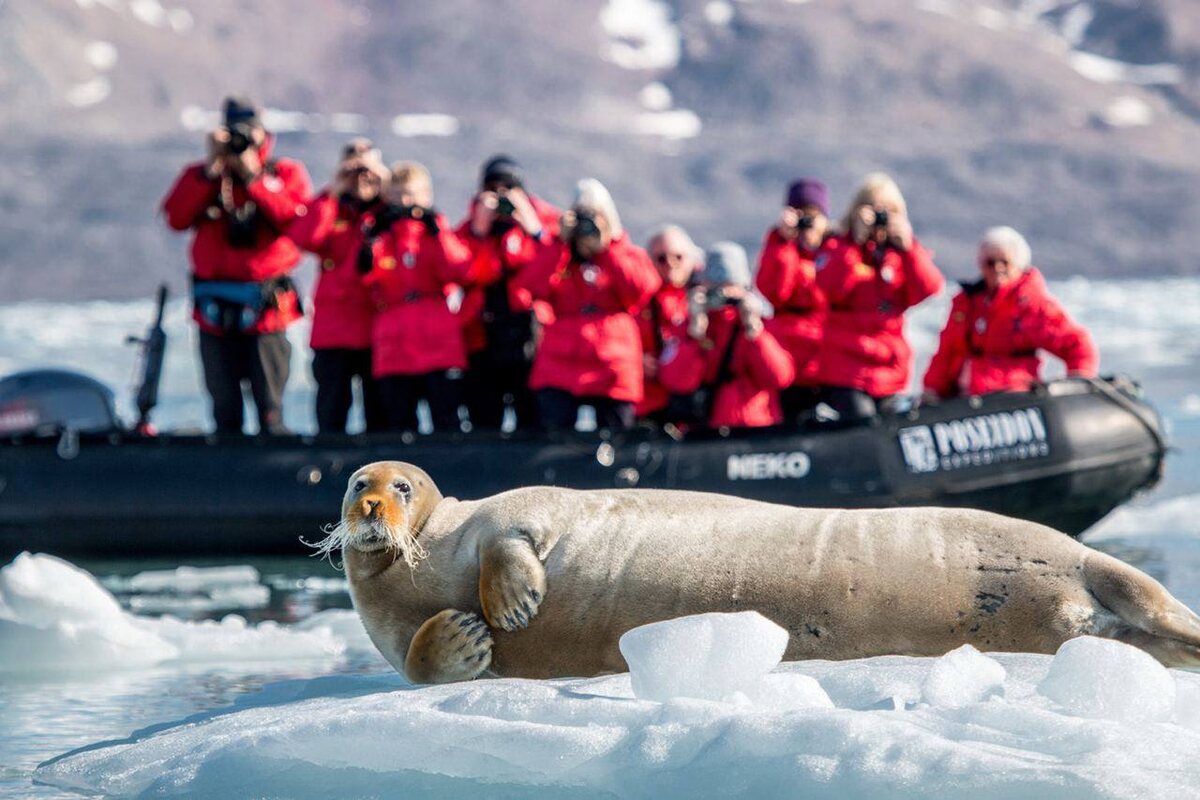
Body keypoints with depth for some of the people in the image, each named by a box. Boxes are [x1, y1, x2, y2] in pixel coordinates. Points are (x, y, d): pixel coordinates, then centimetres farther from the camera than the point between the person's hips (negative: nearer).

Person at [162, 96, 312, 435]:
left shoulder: (286, 174, 9)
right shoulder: (201, 175, 13)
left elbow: (296, 219, -11)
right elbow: (176, 217, -5)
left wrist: (252, 176, -10)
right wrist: (212, 169, -7)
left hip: (265, 308, -2)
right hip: (215, 311, 2)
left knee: (270, 411, -6)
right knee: (225, 413, 4)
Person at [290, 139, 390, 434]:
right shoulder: (329, 210, 9)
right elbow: (303, 238, -10)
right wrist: (333, 195, -9)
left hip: (380, 327, 0)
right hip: (333, 330, 0)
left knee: (380, 411, 4)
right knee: (332, 407, 1)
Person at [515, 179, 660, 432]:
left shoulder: (628, 254, 14)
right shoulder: (557, 255, 15)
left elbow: (642, 290, -8)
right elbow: (530, 288, -5)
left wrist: (607, 248, -9)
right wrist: (561, 242, -6)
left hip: (613, 375, 0)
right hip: (559, 372, 0)